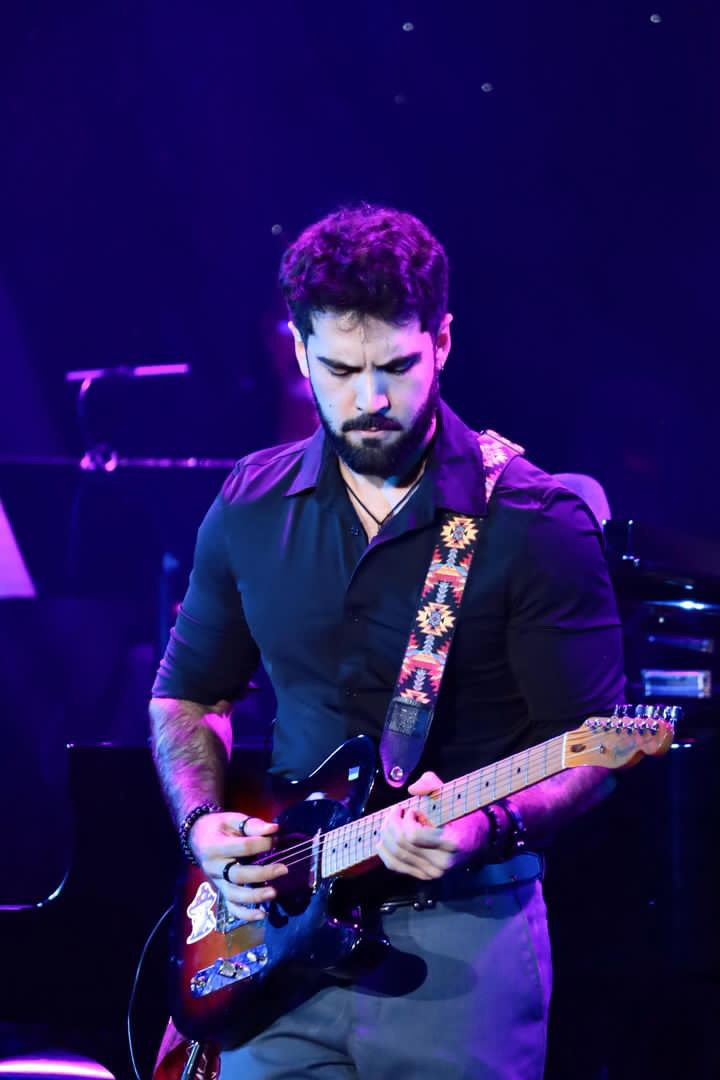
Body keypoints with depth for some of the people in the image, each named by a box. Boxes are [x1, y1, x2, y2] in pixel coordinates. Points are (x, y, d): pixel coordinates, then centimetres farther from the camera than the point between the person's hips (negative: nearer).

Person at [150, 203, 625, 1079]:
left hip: (463, 937, -3)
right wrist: (206, 826, 0)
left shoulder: (535, 522, -8)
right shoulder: (251, 509, 5)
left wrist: (490, 825, -25)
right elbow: (186, 697, 18)